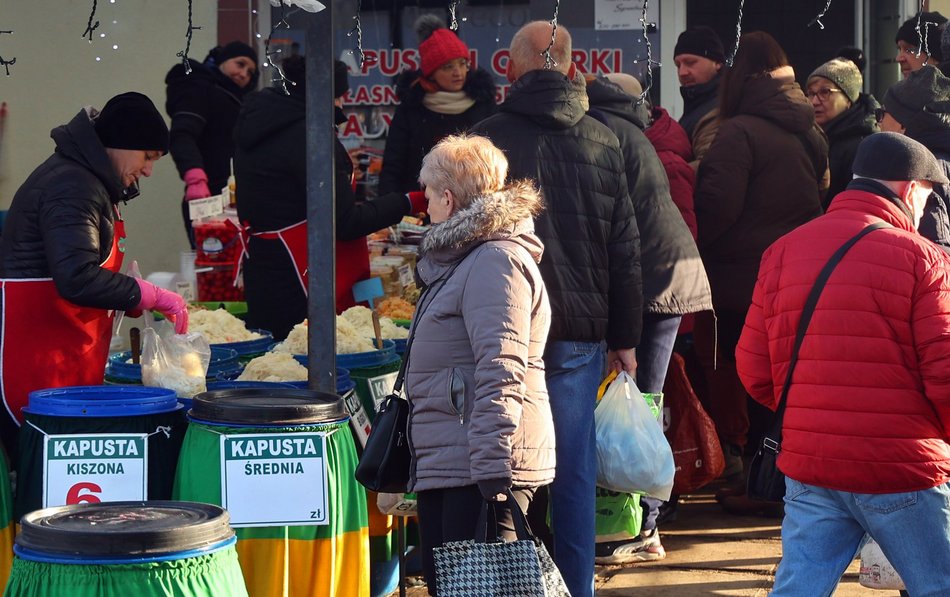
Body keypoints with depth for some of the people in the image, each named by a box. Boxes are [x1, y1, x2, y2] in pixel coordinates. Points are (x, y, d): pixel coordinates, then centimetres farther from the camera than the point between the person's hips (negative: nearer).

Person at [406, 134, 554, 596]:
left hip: (479, 470, -11)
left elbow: (500, 372, -23)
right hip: (444, 468, 11)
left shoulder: (495, 262, -13)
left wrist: (493, 475, -28)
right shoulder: (462, 258, 20)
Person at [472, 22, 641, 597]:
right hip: (580, 332, 2)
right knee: (574, 469, 7)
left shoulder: (488, 138, -4)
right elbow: (625, 248, 7)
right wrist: (624, 337, 13)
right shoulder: (602, 141, 4)